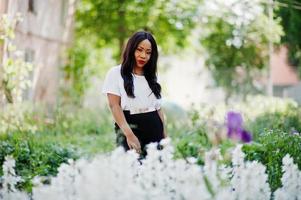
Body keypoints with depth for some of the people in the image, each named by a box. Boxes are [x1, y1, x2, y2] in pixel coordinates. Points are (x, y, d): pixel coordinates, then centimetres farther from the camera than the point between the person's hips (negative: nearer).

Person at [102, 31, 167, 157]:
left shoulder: (152, 77, 17)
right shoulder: (116, 73, 1)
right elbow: (114, 106, -9)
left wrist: (164, 136, 9)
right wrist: (129, 135, -20)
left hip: (155, 131, 5)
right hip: (130, 129, -5)